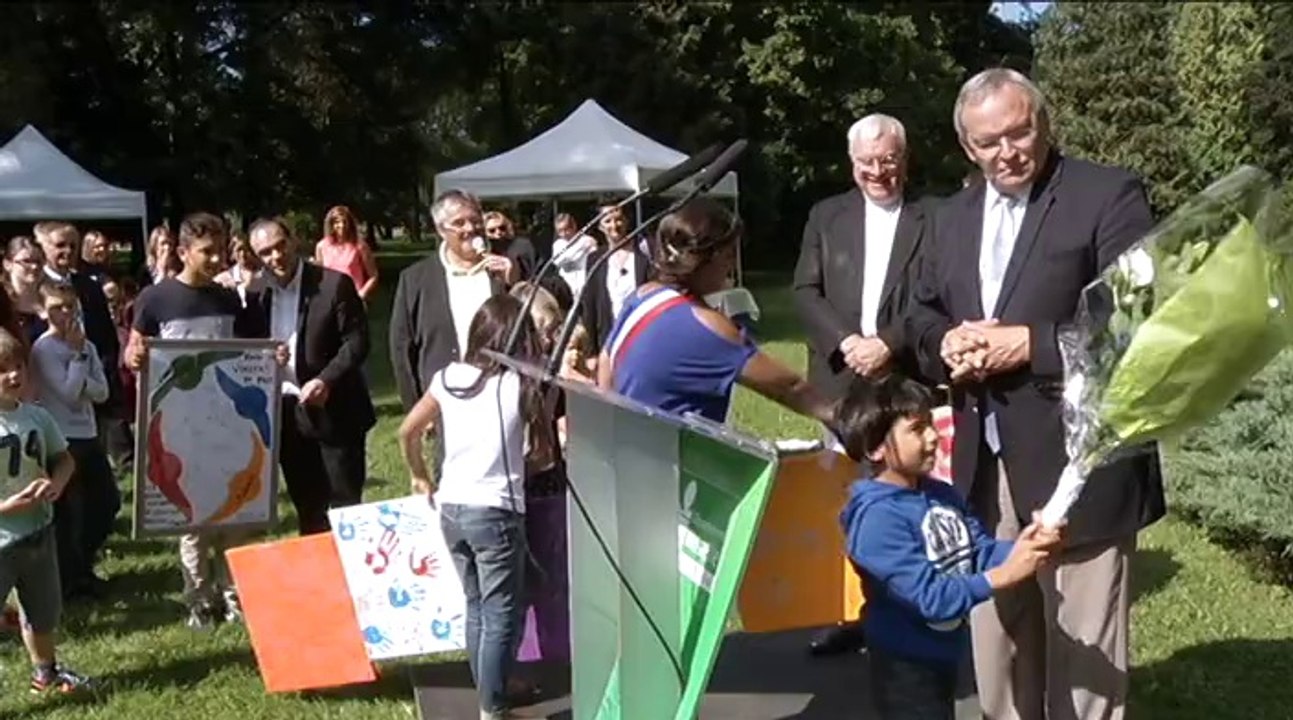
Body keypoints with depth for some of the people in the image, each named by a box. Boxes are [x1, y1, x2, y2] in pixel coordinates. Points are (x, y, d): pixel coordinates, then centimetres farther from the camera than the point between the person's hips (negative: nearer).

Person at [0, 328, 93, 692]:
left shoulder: (36, 416, -1)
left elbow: (64, 459, 11)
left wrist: (55, 484, -9)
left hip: (39, 529, 6)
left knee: (43, 609, 25)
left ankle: (46, 670, 48)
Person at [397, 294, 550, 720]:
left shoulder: (448, 377, 3)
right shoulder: (519, 385, -7)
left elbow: (408, 432, 4)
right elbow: (544, 432, 3)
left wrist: (419, 477, 18)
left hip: (451, 508, 5)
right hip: (495, 511, -5)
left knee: (477, 609, 19)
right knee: (502, 617, 3)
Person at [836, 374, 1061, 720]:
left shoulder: (942, 494, 2)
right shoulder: (877, 516, -25)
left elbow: (983, 553, -2)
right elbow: (930, 596, -29)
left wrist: (1023, 548, -22)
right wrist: (1002, 576, -32)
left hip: (944, 653, 9)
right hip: (906, 666, -9)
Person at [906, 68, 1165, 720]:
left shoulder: (1109, 195, -7)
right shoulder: (953, 215, 14)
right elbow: (921, 312, 18)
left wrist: (1028, 344, -20)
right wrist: (946, 342, -4)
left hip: (1076, 463, -6)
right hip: (985, 465, 6)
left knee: (1083, 658, 3)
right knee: (997, 653, 18)